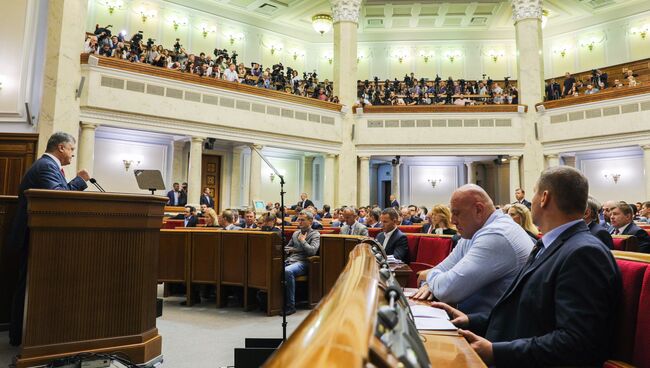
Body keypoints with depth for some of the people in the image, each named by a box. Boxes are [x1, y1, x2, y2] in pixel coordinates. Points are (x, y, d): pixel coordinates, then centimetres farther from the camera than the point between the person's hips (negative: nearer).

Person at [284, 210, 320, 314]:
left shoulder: (315, 235, 5)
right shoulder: (296, 233, 25)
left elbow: (312, 251, -11)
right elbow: (287, 248, 28)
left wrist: (302, 240, -1)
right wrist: (292, 249, 7)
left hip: (302, 262, -6)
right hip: (289, 260, 6)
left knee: (287, 271, -37)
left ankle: (291, 306, -29)